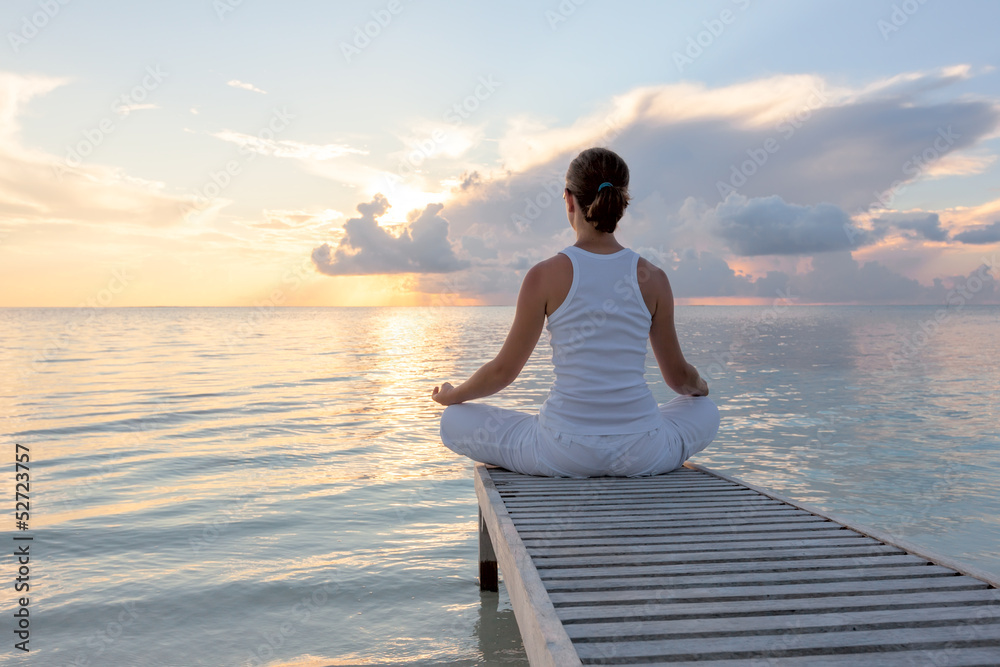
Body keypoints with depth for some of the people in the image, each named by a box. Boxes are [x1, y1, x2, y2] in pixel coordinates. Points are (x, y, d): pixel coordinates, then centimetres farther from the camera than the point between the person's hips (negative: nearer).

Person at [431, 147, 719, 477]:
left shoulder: (545, 275, -7)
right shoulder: (652, 278, -1)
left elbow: (503, 370, 0)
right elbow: (678, 375, 9)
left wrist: (451, 395, 20)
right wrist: (700, 386, 34)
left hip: (564, 452, -2)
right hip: (641, 455, 3)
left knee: (453, 422, 20)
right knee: (706, 412, 35)